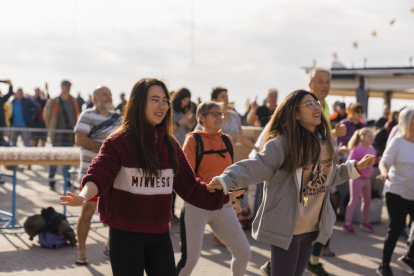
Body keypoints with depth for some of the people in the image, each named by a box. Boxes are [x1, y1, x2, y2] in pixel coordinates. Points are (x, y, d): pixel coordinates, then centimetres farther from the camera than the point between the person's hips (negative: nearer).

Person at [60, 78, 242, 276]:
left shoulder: (170, 145, 7)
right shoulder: (118, 142, -9)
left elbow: (189, 186, 12)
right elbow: (99, 175, -23)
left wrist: (222, 195, 5)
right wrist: (84, 196, -42)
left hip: (160, 235, 5)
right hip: (126, 235, -5)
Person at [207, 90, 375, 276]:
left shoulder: (325, 142, 8)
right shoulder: (283, 142, -17)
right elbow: (258, 166, -25)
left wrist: (356, 167, 19)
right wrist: (226, 180, -38)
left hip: (312, 227, 8)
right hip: (286, 227, -7)